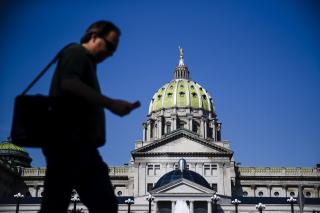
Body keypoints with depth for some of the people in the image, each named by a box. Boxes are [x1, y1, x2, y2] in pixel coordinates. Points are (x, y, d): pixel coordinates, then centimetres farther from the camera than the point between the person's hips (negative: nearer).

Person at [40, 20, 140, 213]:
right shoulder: (76, 52, 1)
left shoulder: (87, 63, 27)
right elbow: (69, 84, -20)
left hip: (81, 145, 9)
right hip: (68, 144, -9)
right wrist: (110, 103, -26)